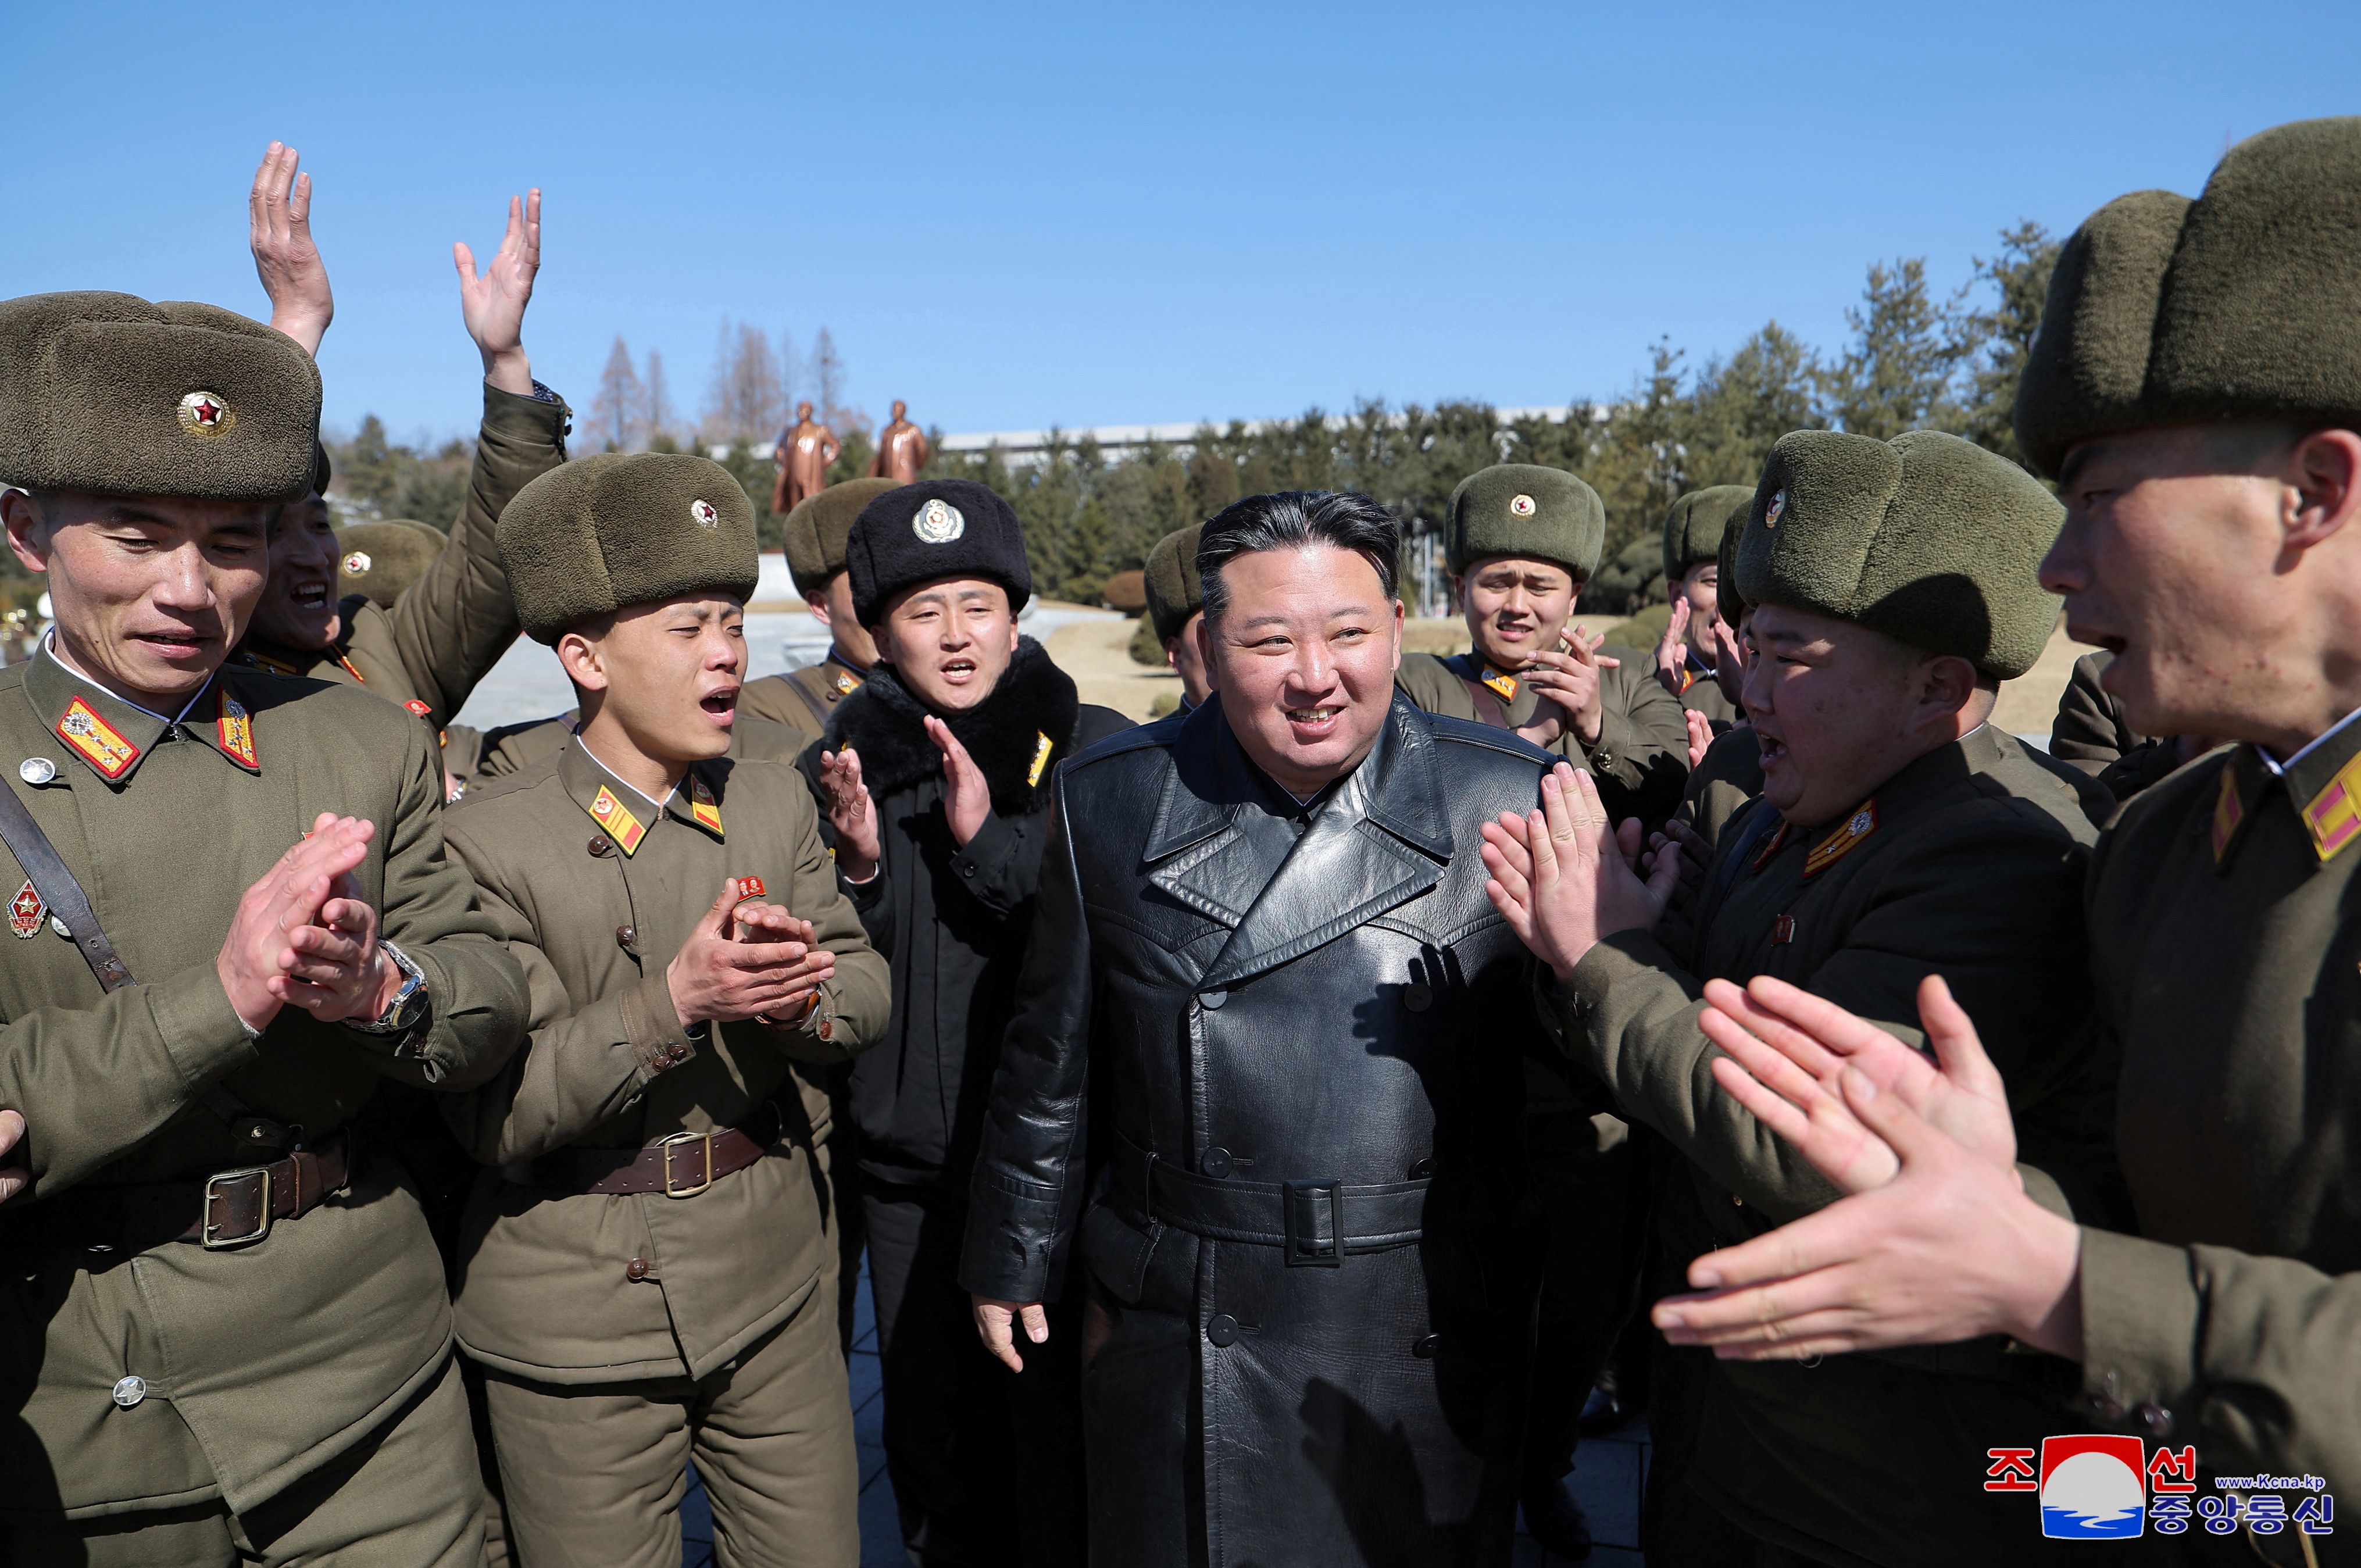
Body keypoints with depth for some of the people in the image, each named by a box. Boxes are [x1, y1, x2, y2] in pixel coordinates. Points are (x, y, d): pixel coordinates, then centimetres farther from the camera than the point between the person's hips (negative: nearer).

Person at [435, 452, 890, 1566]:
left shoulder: (776, 801, 2)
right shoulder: (490, 840, -13)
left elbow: (868, 990, 2)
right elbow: (492, 1112, -16)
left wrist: (806, 994, -21)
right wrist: (673, 1001, -29)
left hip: (775, 1285, 4)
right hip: (580, 1317, -3)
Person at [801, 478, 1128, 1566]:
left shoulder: (1096, 751, -5)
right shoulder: (836, 771, 3)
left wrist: (989, 838, -23)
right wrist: (858, 866, -16)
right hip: (906, 1171, 3)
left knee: (1064, 1440, 5)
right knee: (932, 1443, 19)